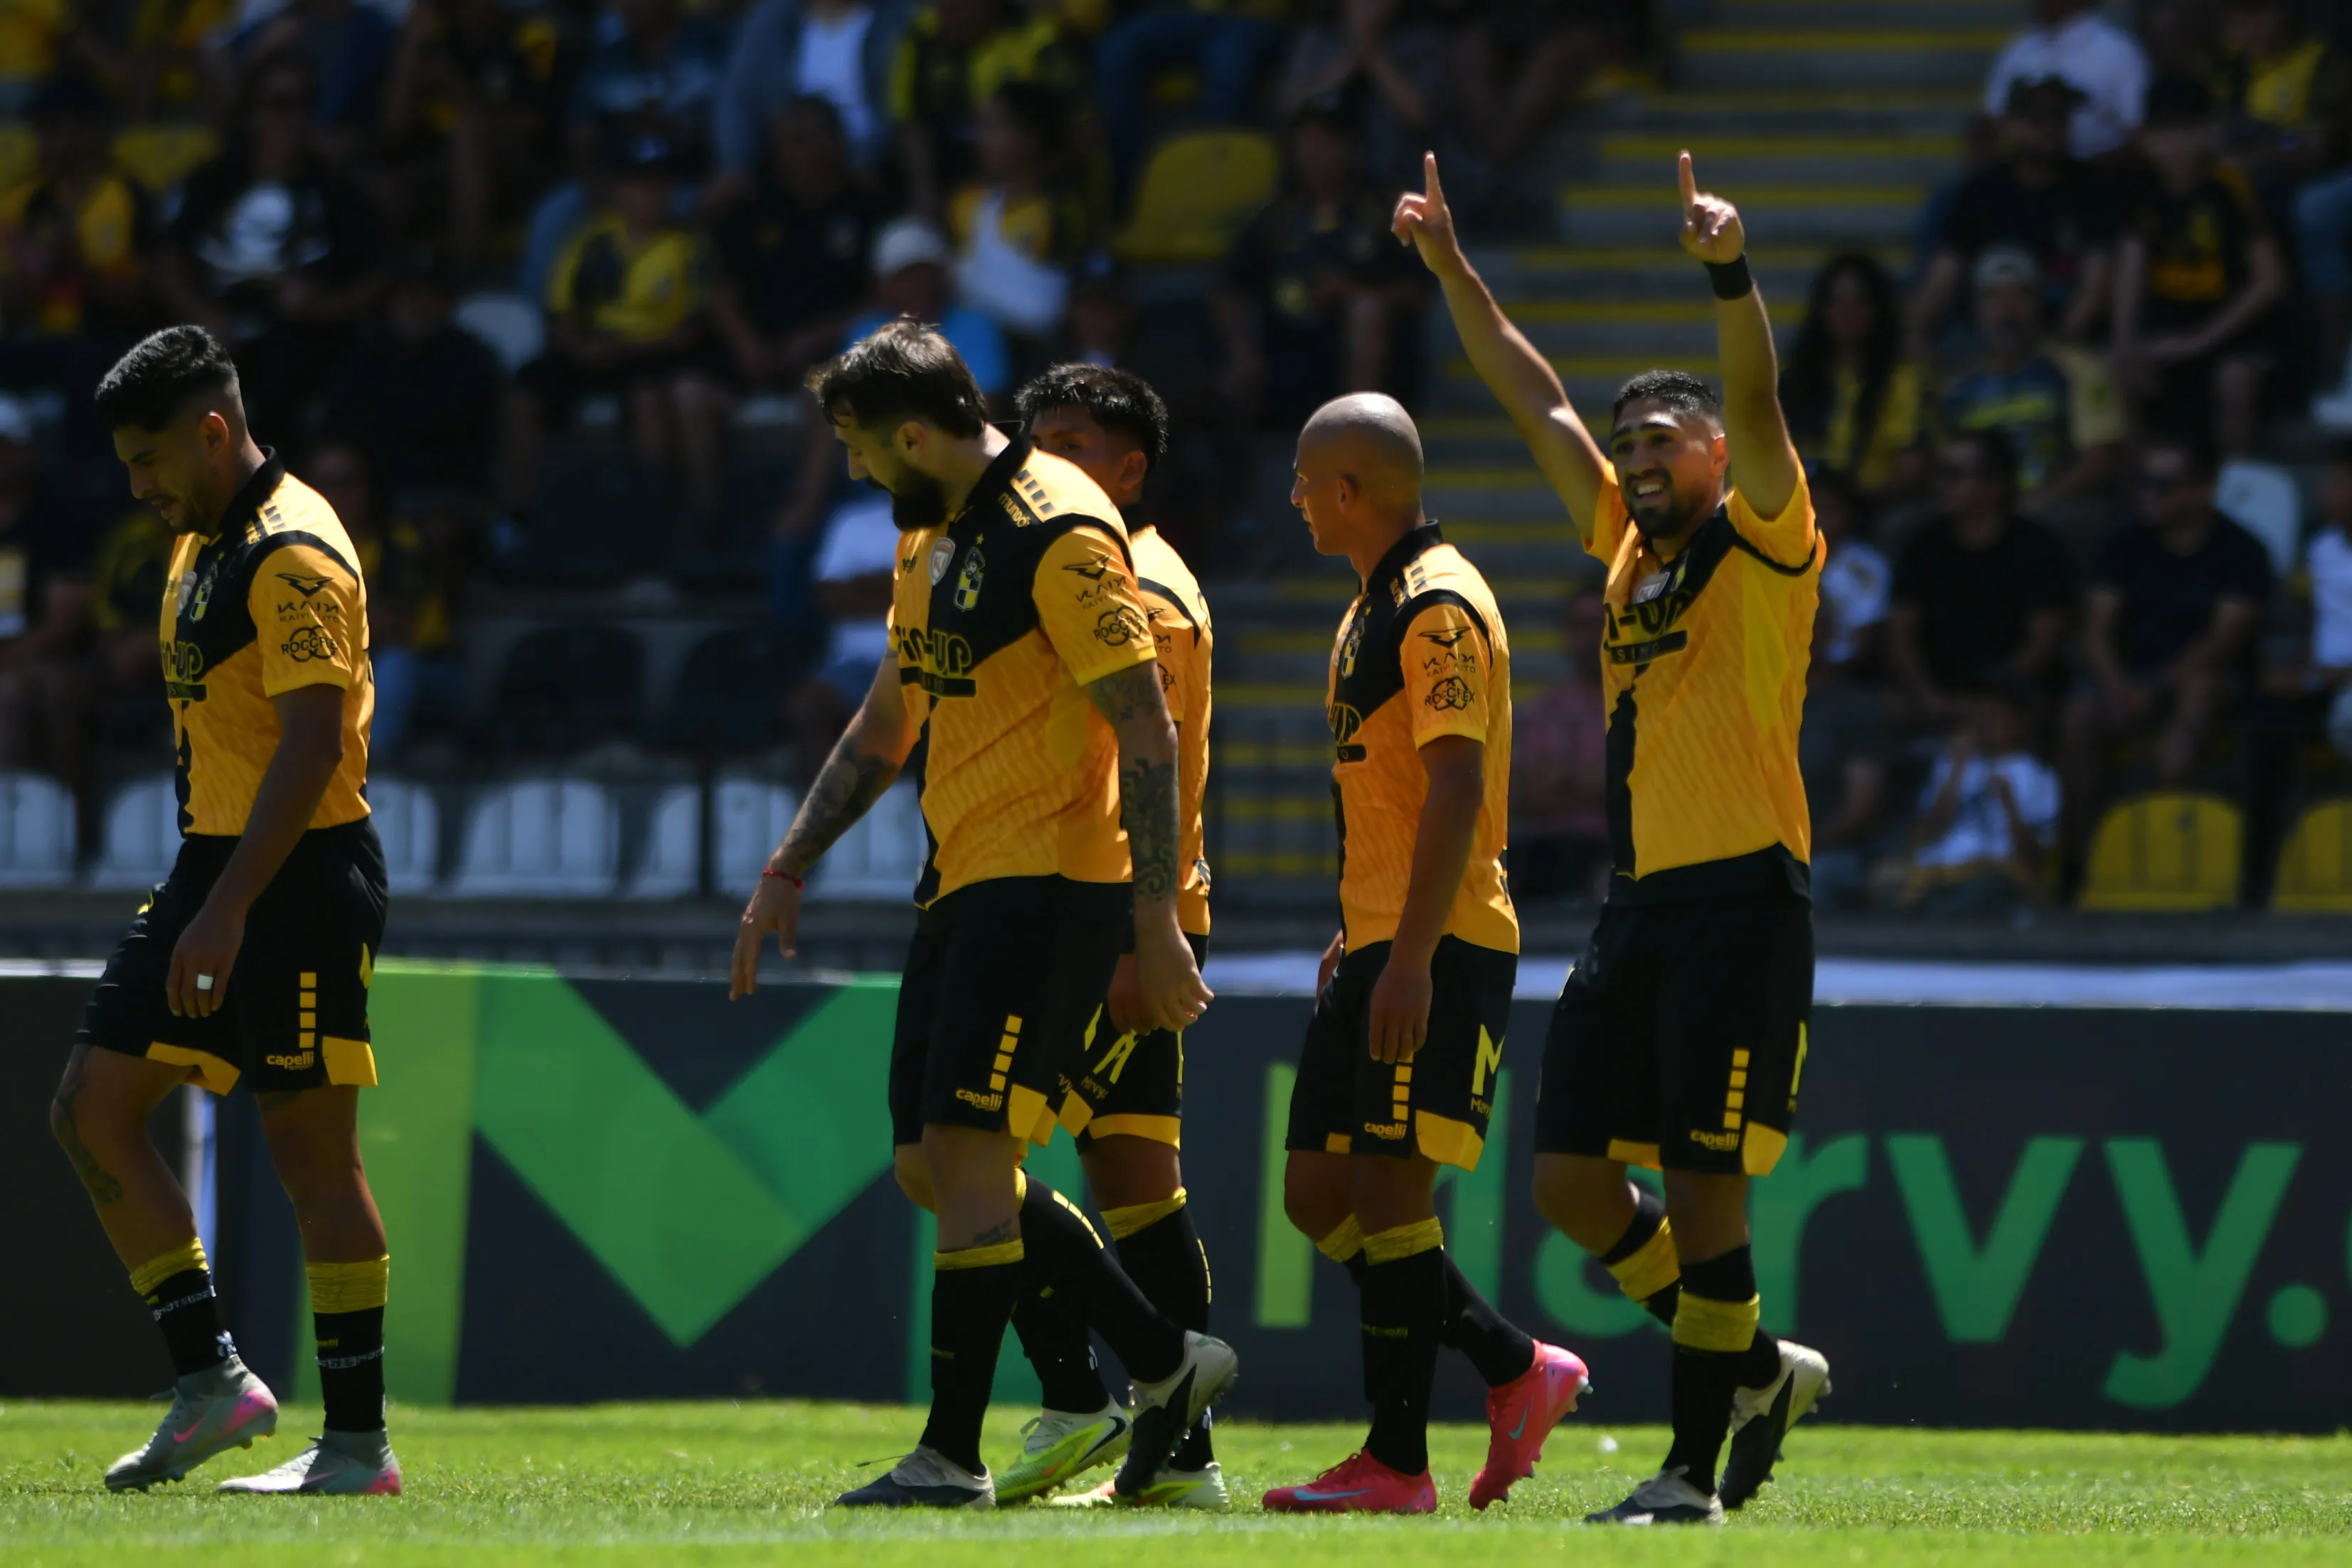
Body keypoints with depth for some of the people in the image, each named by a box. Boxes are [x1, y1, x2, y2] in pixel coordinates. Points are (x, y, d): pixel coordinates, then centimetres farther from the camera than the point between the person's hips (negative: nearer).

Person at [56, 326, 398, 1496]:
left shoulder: (293, 555, -15)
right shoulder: (203, 546, 15)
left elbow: (312, 747, -21)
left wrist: (227, 910, -25)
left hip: (297, 874, -10)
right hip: (215, 869, 10)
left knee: (312, 1155, -6)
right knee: (91, 1110, 3)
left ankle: (357, 1443, -1)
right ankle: (211, 1379, 7)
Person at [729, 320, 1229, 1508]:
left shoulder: (1060, 536, -14)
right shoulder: (931, 539, 15)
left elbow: (1145, 732, -17)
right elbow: (884, 727, 25)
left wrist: (1156, 922, -20)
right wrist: (788, 868, 21)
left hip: (1049, 885, -10)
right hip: (962, 879, 10)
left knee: (967, 1153, -12)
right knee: (934, 1166, 9)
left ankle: (952, 1455, -9)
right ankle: (1164, 1361, 20)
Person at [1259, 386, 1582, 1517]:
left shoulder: (1439, 608, -13)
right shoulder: (1375, 606, 19)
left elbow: (1456, 787, -21)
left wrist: (1411, 955, -24)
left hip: (1439, 954, -10)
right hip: (1382, 946, 10)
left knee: (1390, 1190, -11)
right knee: (1319, 1194, 7)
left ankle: (1397, 1463, -7)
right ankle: (1519, 1371, 13)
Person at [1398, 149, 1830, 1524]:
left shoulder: (1763, 544, -1)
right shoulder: (1629, 546, 18)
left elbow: (1756, 409, -18)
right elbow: (1539, 401, 22)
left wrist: (1733, 272, -32)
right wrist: (1453, 266, 19)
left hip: (1743, 901, -8)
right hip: (1639, 901, 8)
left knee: (1702, 1183, -9)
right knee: (1572, 1177, 4)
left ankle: (1696, 1466, -5)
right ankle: (1759, 1370, 19)